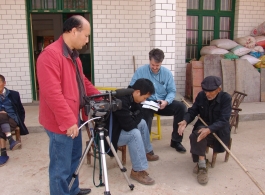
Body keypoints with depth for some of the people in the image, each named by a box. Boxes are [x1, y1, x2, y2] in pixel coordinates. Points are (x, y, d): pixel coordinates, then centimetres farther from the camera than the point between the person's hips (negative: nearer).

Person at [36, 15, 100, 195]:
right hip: (61, 123, -10)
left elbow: (83, 81, 22)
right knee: (61, 167, 4)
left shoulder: (73, 55, 11)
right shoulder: (50, 54, -20)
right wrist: (68, 121, -24)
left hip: (73, 118, 10)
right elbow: (52, 93, -26)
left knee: (74, 158, 24)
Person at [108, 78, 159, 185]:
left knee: (142, 123, 15)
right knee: (134, 133, -29)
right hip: (109, 134, -10)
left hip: (120, 127, 10)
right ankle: (138, 171, -19)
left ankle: (147, 152, 32)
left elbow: (139, 115, 8)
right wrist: (135, 119, -10)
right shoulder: (121, 100, -31)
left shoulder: (130, 96, -2)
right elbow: (128, 126, -30)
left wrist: (133, 118, -12)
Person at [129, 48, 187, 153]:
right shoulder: (140, 71, -3)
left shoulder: (167, 73, 3)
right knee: (145, 112, -39)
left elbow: (172, 91, 1)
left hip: (163, 103, 4)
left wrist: (166, 101, -21)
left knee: (181, 107, -19)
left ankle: (176, 141, -5)